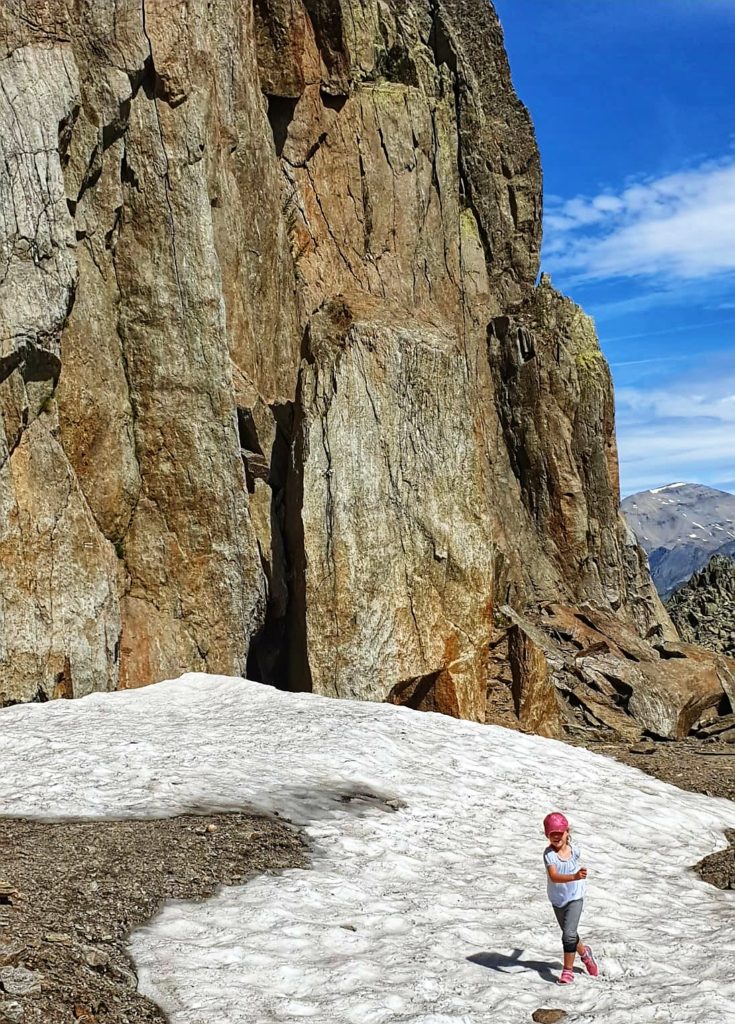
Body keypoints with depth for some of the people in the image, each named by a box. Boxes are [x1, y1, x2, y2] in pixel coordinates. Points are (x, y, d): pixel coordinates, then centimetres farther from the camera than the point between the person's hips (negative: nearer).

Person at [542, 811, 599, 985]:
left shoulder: (574, 849, -14)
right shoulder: (549, 854, -26)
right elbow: (554, 877, -42)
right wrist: (574, 877, -56)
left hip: (575, 897, 0)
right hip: (557, 899, 0)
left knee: (569, 933, -14)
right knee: (569, 934, 19)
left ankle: (568, 970, 0)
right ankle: (584, 953, 48)